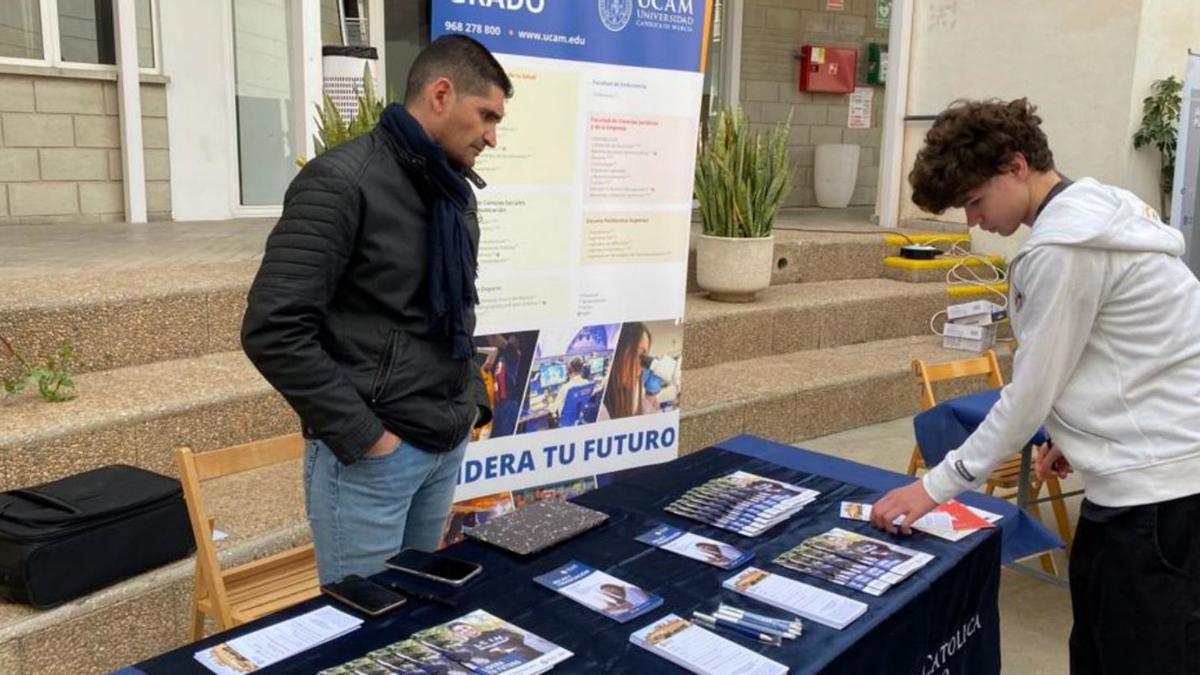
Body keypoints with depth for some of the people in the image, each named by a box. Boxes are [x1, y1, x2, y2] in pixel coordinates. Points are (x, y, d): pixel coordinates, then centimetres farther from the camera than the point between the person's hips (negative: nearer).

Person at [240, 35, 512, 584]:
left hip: (446, 446, 8)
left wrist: (473, 400, 10)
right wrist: (360, 434, -18)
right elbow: (274, 330, -21)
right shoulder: (342, 181, -16)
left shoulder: (456, 194, 10)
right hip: (371, 455, -7)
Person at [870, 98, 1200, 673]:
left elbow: (1030, 391, -16)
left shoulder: (1063, 247, -19)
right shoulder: (1093, 212, 12)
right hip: (1150, 464, 10)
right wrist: (1074, 434, 20)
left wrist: (938, 485, -8)